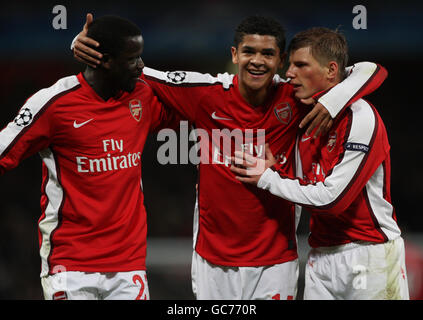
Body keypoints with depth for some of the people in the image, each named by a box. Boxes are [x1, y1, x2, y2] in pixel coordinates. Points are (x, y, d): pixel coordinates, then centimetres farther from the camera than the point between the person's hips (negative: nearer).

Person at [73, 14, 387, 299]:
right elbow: (137, 72, 3)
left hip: (275, 259, 0)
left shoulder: (294, 99, -5)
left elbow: (370, 71, -1)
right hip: (213, 257, 0)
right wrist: (84, 45, -10)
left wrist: (333, 100, -19)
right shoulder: (208, 93, -6)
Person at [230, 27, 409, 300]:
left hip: (369, 256, -7)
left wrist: (267, 179, -9)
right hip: (321, 255, 7)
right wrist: (276, 167, -2)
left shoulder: (361, 118, -14)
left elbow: (332, 197, -19)